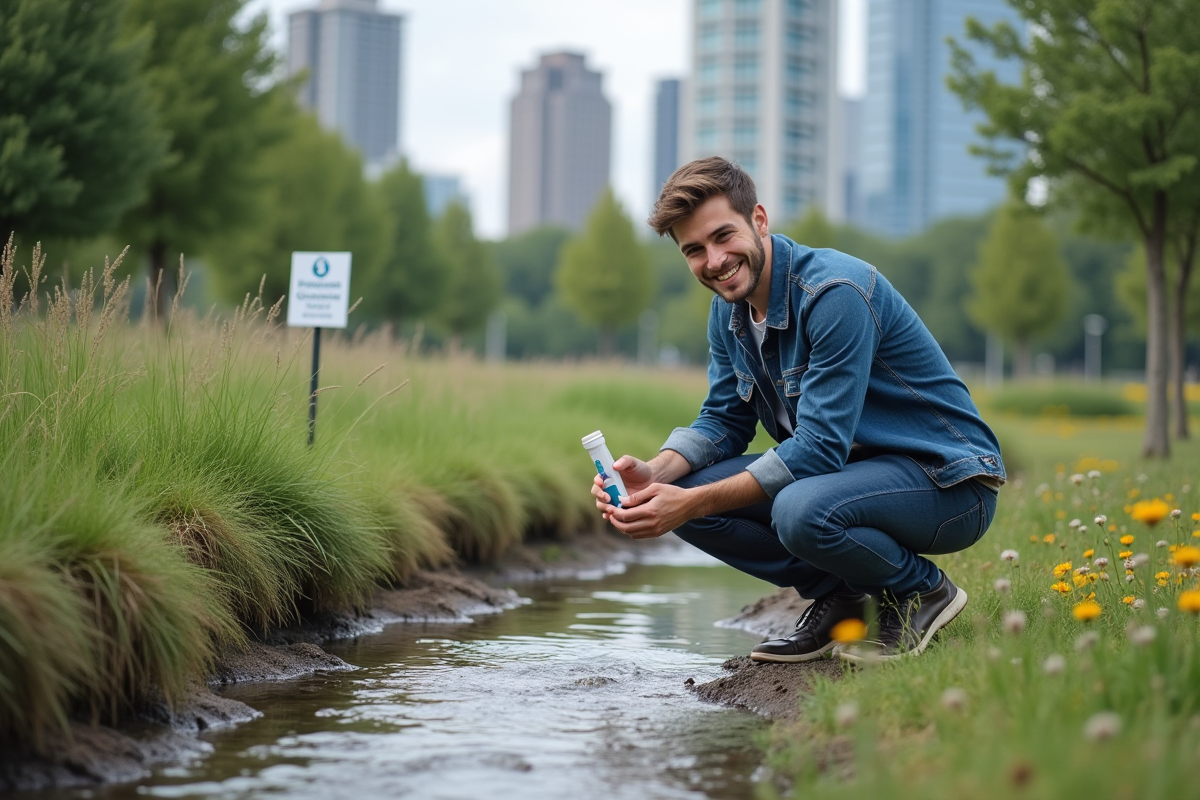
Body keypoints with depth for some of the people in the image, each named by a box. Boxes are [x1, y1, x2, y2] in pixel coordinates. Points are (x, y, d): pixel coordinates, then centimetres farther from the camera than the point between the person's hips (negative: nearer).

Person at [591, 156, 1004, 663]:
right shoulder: (729, 309, 3)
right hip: (849, 471, 8)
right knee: (678, 492, -8)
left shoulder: (836, 293, -24)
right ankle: (838, 598, 5)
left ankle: (923, 591, -7)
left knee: (801, 510, -38)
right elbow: (724, 421, 8)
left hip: (946, 482, -8)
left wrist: (692, 503, -29)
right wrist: (655, 473, -13)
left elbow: (819, 447, -28)